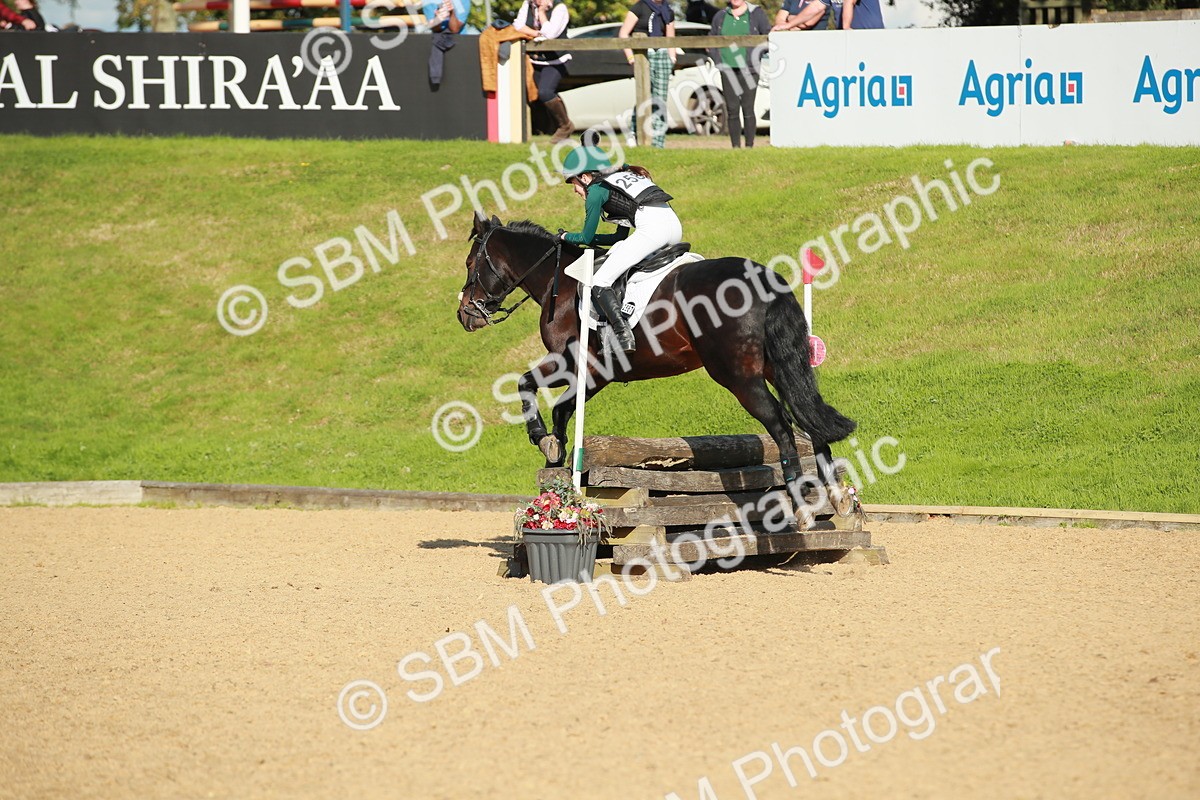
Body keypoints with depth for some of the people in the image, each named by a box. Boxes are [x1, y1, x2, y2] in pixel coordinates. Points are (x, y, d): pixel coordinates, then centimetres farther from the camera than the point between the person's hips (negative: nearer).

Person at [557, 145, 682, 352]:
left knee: (599, 283, -6)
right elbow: (621, 236, 35)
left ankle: (624, 336, -22)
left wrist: (566, 237, 33)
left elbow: (586, 238, 14)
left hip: (652, 227, -9)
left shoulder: (596, 190, 7)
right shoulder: (619, 181, 32)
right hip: (674, 225, 9)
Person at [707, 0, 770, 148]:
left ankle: (749, 146, -1)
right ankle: (735, 146, 6)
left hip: (748, 70, -3)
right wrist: (718, 61, 5)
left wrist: (756, 57, -6)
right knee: (732, 110, 1)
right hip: (728, 70, 3)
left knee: (748, 109, -6)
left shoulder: (756, 14, 4)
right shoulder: (721, 16, 13)